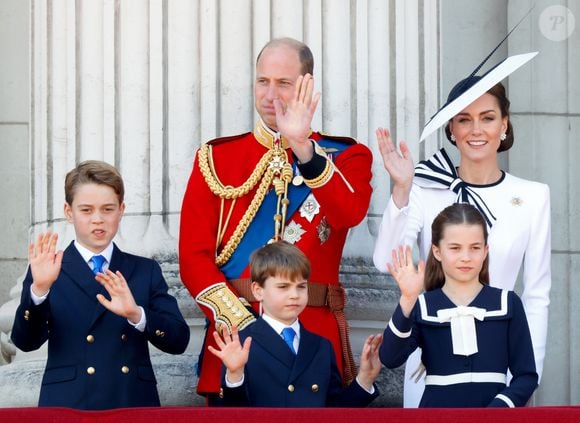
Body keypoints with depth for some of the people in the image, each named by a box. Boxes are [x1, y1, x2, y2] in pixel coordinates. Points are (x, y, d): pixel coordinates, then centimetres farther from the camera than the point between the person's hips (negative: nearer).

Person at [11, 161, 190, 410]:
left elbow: (179, 341, 0)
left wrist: (136, 315, -17)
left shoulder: (146, 271, 10)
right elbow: (26, 342, -7)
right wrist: (39, 288, -23)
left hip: (135, 405, 2)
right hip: (68, 407, -1)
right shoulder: (48, 272, 5)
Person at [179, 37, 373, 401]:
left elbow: (349, 214, -15)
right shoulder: (216, 158, 8)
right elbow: (194, 255, 1)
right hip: (234, 333, 1)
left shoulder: (346, 156, 7)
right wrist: (239, 322, -13)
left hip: (316, 336, 0)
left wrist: (303, 146, -25)